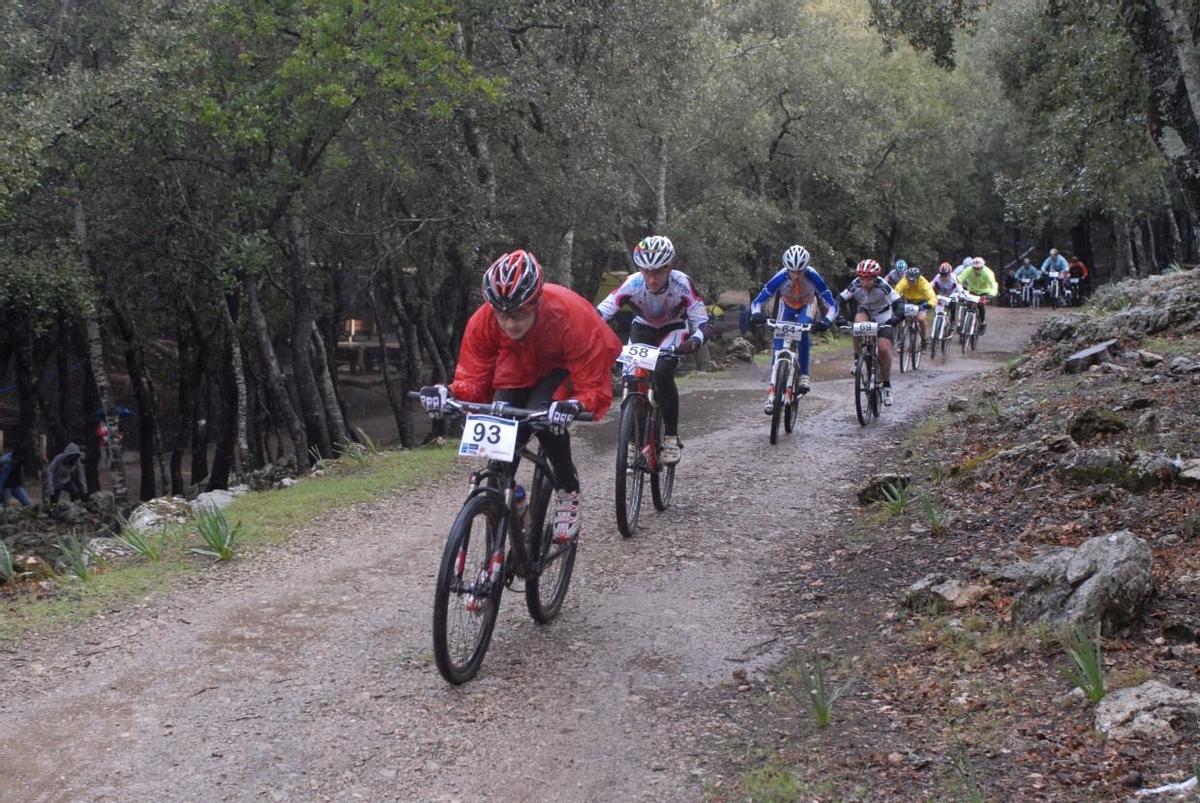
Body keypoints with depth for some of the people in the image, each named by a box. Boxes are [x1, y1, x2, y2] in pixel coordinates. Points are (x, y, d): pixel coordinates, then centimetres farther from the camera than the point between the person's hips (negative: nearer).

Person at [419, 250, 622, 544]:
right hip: (519, 368, 3)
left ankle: (568, 491, -9)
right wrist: (448, 394, -43)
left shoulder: (572, 317, -37)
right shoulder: (483, 321, -29)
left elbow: (596, 389, -35)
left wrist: (574, 406, -58)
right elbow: (472, 378, -21)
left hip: (565, 368, -3)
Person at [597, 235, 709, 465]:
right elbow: (599, 314, -33)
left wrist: (694, 341, -52)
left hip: (673, 329, -2)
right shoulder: (632, 284, -31)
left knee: (662, 375, -27)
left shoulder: (682, 284, -33)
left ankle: (671, 437, -13)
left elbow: (701, 321, -30)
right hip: (642, 328, 2)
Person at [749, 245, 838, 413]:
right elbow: (757, 301, -29)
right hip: (787, 305, 1)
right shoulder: (780, 278, -34)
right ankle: (773, 391, -9)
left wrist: (826, 321, -54)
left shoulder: (813, 276, -35)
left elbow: (832, 305, -33)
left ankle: (804, 376, -20)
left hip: (806, 306, -1)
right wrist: (756, 314, -52)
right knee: (779, 343, -13)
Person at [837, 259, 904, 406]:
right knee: (859, 321, -35)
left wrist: (897, 317, -49)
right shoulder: (855, 285, -23)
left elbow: (899, 303, -31)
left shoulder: (882, 286, -29)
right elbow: (840, 300, -24)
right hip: (865, 313, 2)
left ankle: (886, 385, 2)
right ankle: (857, 359, -20)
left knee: (884, 349, -17)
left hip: (883, 318, -2)